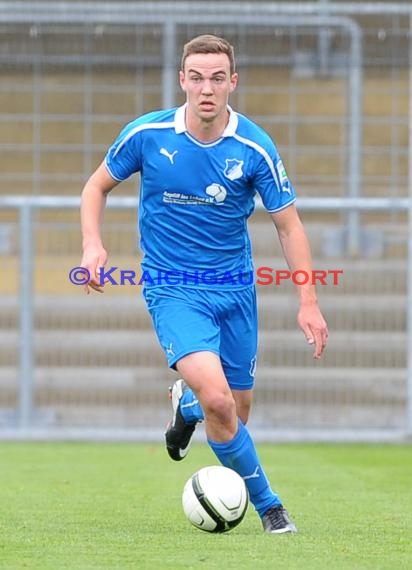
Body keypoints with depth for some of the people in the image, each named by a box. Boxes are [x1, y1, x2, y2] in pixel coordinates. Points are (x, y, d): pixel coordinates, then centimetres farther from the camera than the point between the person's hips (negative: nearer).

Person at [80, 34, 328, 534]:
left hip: (234, 286, 3)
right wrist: (92, 244, -12)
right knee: (218, 400, -22)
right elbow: (97, 186, 5)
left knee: (238, 410, 12)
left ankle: (186, 406, 49)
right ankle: (266, 503, -2)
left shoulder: (255, 148, -11)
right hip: (172, 288, -3)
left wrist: (308, 302, -10)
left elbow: (289, 226, -3)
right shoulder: (146, 135, -11)